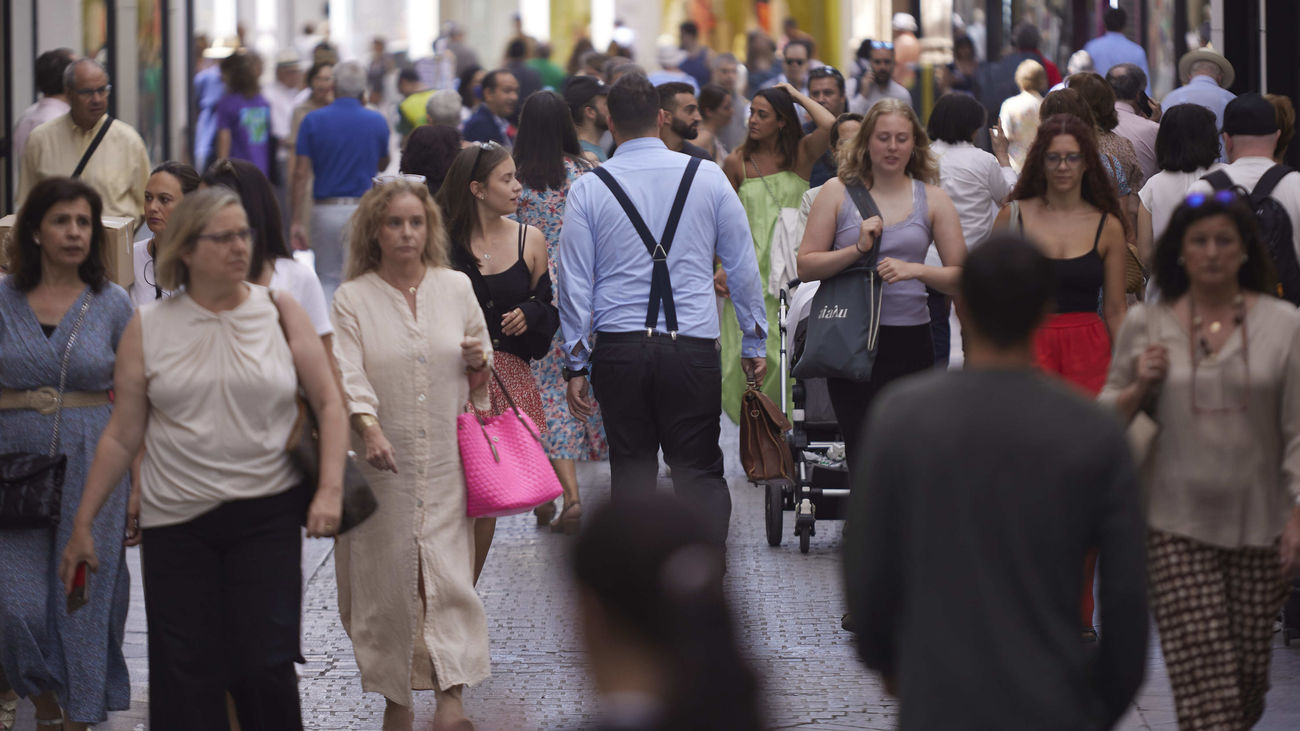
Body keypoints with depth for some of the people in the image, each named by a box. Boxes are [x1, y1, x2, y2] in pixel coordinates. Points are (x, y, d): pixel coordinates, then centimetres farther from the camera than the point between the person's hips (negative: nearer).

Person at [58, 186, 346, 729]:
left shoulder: (280, 312, 4)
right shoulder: (148, 329, 3)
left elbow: (329, 403, 6)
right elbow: (121, 436, 6)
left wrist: (330, 488, -7)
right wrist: (82, 525, 5)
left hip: (266, 515, 0)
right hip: (176, 521, 1)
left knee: (265, 668, -6)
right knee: (187, 679, 0)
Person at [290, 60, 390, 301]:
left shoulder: (313, 121, -2)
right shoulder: (377, 121, -1)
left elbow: (301, 174, -4)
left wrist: (296, 220, -1)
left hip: (325, 208, 0)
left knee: (327, 279, 12)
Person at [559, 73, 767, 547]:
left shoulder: (587, 189, 2)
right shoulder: (709, 178, 3)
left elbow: (575, 281, 4)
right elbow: (743, 267, 8)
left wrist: (576, 364, 10)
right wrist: (754, 343, 17)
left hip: (619, 350, 0)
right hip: (693, 347, 0)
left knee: (631, 471, 10)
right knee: (699, 471, 2)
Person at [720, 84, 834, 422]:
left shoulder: (801, 153, 3)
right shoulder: (738, 161, 5)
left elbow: (830, 126, -16)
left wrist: (797, 96, -2)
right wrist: (722, 267, 1)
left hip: (792, 265, 0)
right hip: (750, 267, 0)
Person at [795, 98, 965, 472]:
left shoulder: (932, 199, 8)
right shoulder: (838, 192, 7)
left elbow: (961, 276, 4)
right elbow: (805, 266, 2)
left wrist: (914, 270, -13)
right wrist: (858, 248, -11)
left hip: (910, 340, 1)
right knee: (864, 459, -6)